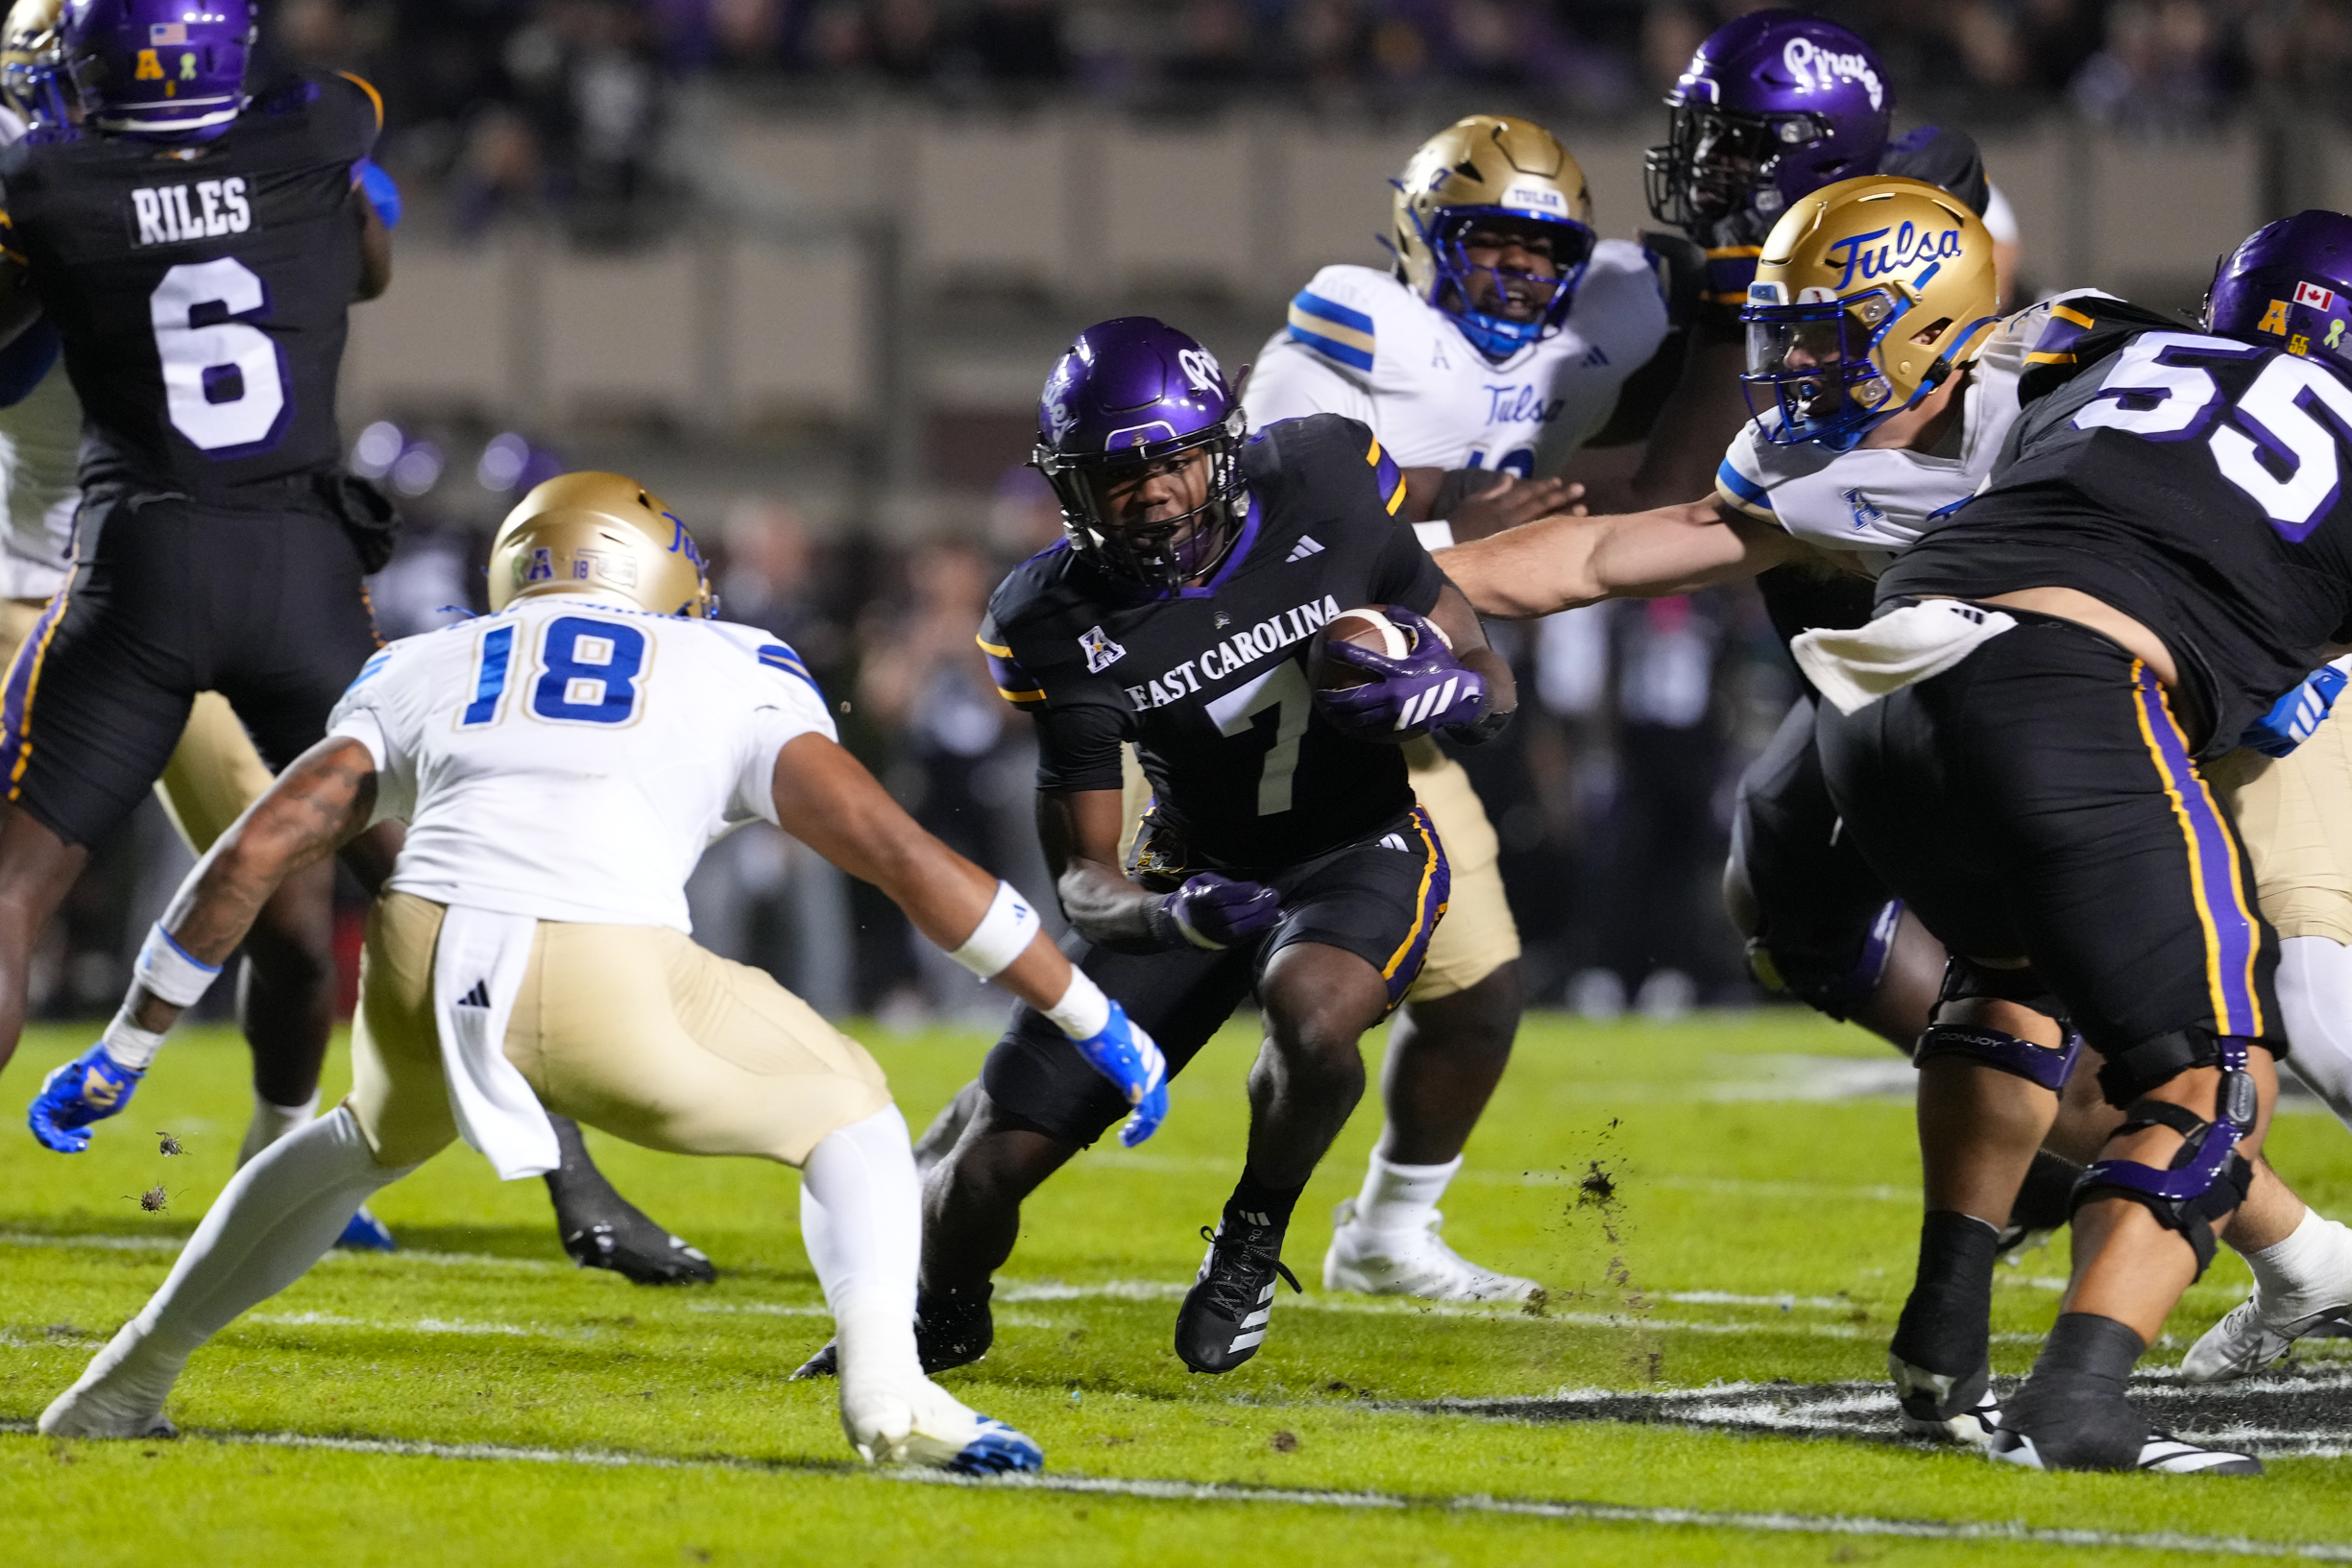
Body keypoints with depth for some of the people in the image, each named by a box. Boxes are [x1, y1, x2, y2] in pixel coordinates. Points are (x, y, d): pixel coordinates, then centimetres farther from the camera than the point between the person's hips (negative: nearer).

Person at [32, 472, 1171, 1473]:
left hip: (423, 964, 3)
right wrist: (1095, 1023, 21)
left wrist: (124, 1051, 29)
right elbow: (902, 855, 16)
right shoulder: (737, 680, 24)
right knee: (847, 1116, 22)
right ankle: (886, 1392, -3)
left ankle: (125, 1384, 38)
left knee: (373, 1137, 37)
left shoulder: (421, 672, 29)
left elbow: (252, 855, 22)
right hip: (607, 979, -3)